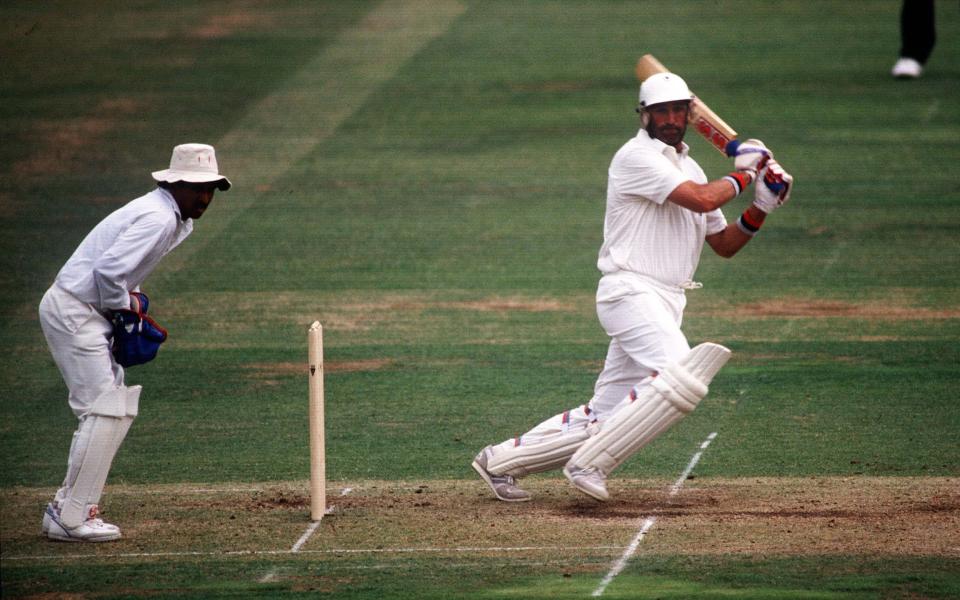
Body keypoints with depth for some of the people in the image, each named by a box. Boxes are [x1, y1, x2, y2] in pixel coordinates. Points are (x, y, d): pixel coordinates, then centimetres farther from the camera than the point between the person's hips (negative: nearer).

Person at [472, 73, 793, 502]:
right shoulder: (637, 157, -7)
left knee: (604, 415, 6)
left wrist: (762, 207, 7)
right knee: (678, 375, -29)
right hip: (631, 290, -9)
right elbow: (701, 200, -19)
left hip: (666, 303, 9)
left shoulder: (688, 169, 22)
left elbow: (724, 244, 23)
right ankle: (589, 464, -22)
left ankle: (501, 460, 16)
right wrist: (742, 175, -2)